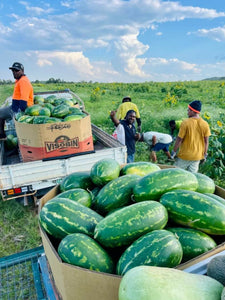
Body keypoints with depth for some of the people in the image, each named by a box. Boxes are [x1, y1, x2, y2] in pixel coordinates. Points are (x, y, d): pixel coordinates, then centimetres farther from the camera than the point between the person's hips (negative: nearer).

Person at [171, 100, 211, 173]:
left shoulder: (185, 123, -17)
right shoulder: (205, 124, -4)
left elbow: (179, 139, -14)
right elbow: (206, 141, 0)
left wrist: (174, 151, -2)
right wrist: (205, 154, 12)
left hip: (185, 155, -4)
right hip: (197, 156, 4)